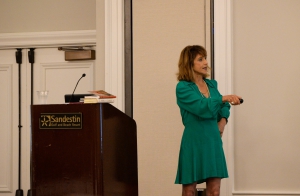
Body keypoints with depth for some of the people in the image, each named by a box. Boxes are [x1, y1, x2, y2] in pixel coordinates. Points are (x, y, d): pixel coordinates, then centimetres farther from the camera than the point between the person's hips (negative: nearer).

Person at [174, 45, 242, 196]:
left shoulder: (212, 84, 9)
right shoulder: (183, 87, -9)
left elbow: (223, 107, 23)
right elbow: (202, 107, -23)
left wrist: (223, 119, 3)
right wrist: (223, 98, -33)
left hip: (213, 141, 5)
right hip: (194, 142, -5)